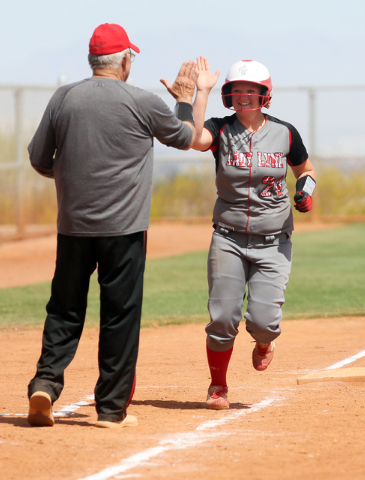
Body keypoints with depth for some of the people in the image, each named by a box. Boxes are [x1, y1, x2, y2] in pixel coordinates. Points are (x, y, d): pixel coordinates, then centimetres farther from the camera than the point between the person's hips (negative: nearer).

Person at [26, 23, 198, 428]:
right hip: (123, 228, -3)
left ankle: (46, 381, -5)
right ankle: (111, 409, 7)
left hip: (72, 227, 3)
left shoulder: (63, 99, 1)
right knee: (120, 315, 4)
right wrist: (185, 98, 27)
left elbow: (39, 159, 7)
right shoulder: (142, 103, -6)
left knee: (64, 310, 13)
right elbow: (186, 138, 11)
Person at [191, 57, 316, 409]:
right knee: (223, 318, -6)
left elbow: (305, 169, 17)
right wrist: (201, 91, -26)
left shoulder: (284, 134, 1)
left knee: (263, 320, -11)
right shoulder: (220, 131, -3)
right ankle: (218, 386, 16)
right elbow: (194, 138, -27)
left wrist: (306, 189, -5)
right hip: (228, 239, 0)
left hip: (273, 243, 0)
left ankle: (264, 342, 27)